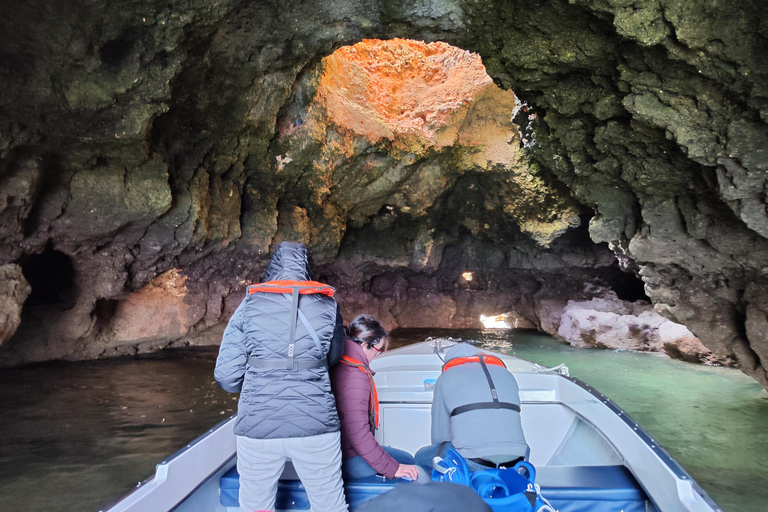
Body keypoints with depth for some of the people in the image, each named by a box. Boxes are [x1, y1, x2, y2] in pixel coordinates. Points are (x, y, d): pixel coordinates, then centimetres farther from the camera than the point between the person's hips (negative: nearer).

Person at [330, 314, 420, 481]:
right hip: (349, 461, -9)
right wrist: (393, 469, -20)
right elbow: (358, 435, -27)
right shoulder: (356, 376, -24)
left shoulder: (336, 366, 4)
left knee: (406, 458, 19)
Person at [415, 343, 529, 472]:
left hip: (474, 462, -4)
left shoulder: (446, 377, 16)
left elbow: (439, 433, 16)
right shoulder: (506, 374, 26)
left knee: (421, 456, 18)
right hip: (515, 460, 5)